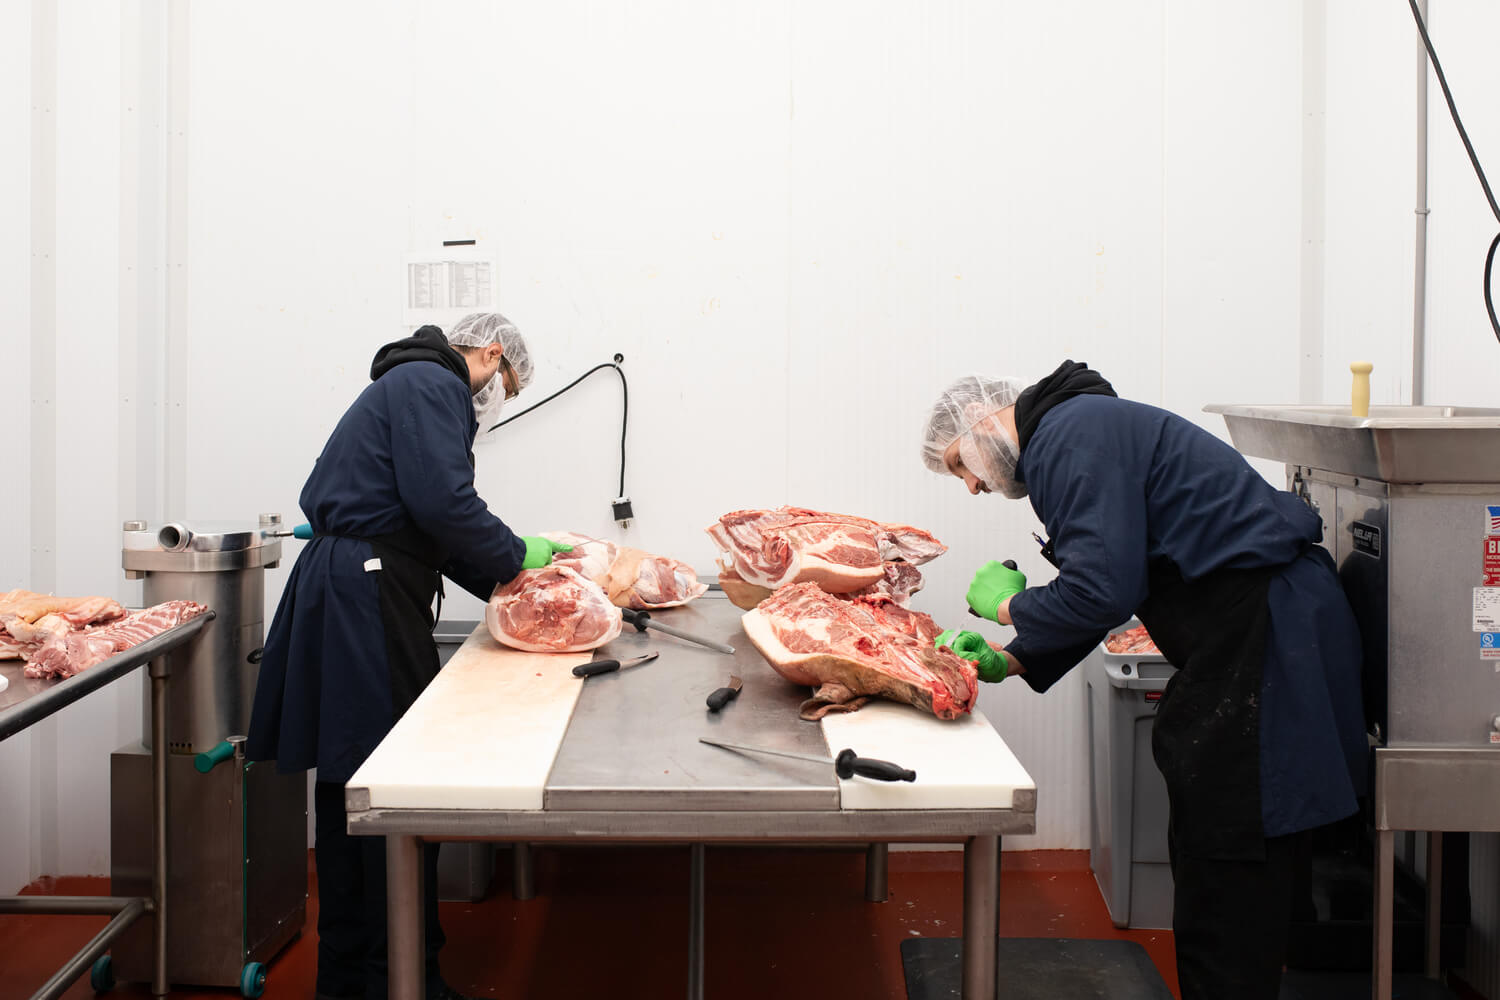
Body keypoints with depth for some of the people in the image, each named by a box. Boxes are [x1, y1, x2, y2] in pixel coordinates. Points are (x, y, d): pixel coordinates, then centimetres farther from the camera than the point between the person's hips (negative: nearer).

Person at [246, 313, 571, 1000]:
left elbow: (431, 530, 27)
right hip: (368, 604, -11)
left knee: (349, 788, 13)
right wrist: (518, 554, -5)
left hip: (344, 594, 11)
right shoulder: (433, 385, -6)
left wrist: (507, 586, 21)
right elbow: (443, 505, -20)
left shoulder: (410, 387, 27)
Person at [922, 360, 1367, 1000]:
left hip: (1268, 631, -11)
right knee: (1200, 851, 16)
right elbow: (1097, 593, 23)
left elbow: (1102, 591, -21)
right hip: (1247, 635, 11)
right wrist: (1007, 661, 13)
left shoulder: (1073, 433, -13)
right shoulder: (1077, 433, 20)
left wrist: (1003, 604, -4)